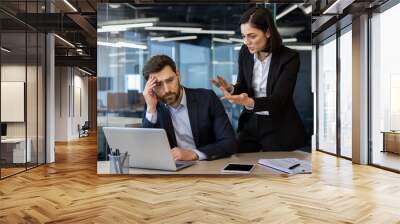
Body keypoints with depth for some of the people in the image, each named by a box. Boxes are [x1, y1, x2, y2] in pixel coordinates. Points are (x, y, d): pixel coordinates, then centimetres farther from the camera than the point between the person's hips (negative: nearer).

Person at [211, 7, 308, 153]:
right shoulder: (245, 52, -3)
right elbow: (243, 87, 5)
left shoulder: (289, 57, -17)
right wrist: (231, 89, -18)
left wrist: (249, 102, -41)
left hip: (279, 128, -4)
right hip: (250, 123, 4)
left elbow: (278, 100, -24)